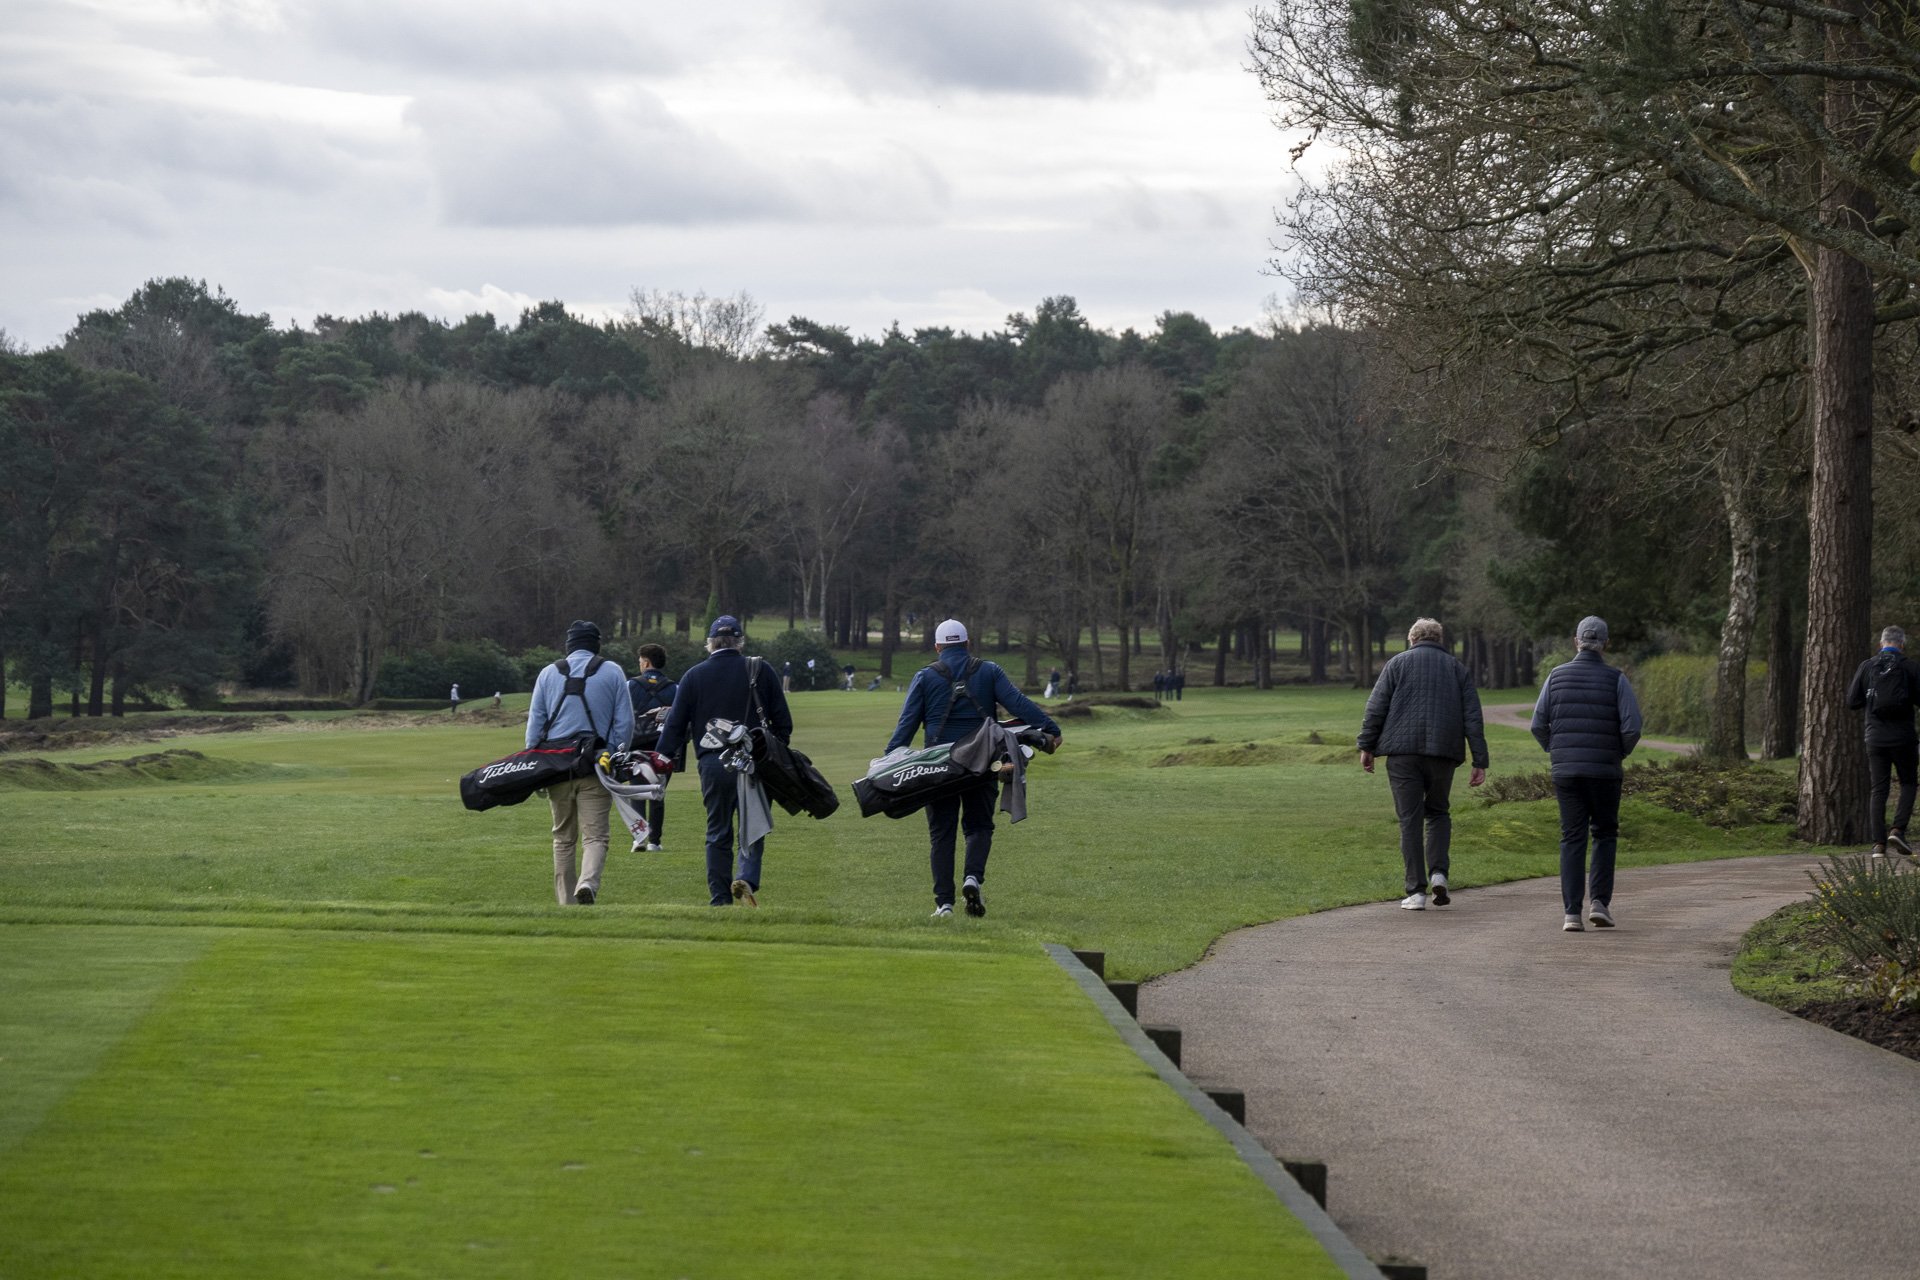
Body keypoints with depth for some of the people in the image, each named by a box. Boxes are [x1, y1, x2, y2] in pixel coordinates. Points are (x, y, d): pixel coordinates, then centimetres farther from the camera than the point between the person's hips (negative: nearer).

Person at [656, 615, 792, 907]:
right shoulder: (761, 671, 3)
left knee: (718, 833, 10)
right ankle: (748, 878, -17)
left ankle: (720, 899, 8)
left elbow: (675, 724, 3)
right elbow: (783, 721, 5)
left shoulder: (694, 676, 5)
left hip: (713, 765, 1)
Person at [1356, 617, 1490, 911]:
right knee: (1439, 813, 19)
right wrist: (1480, 762, 6)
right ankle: (1438, 872, -2)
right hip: (1442, 754, 2)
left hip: (1403, 754, -2)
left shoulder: (1397, 663, 8)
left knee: (1410, 820, 1)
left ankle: (1416, 891, -2)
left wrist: (1367, 746, 7)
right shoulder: (1457, 668, 13)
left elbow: (1376, 708, 0)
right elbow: (1473, 717, 7)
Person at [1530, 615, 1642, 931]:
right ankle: (1599, 901, 2)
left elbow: (1538, 724, 2)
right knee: (1605, 834, 16)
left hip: (1566, 771, 1)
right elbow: (1632, 727, -10)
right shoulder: (1616, 679, -3)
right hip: (1604, 771, -1)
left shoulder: (1557, 676, 2)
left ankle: (1572, 913, -2)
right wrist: (1622, 752, 11)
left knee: (1572, 839, 7)